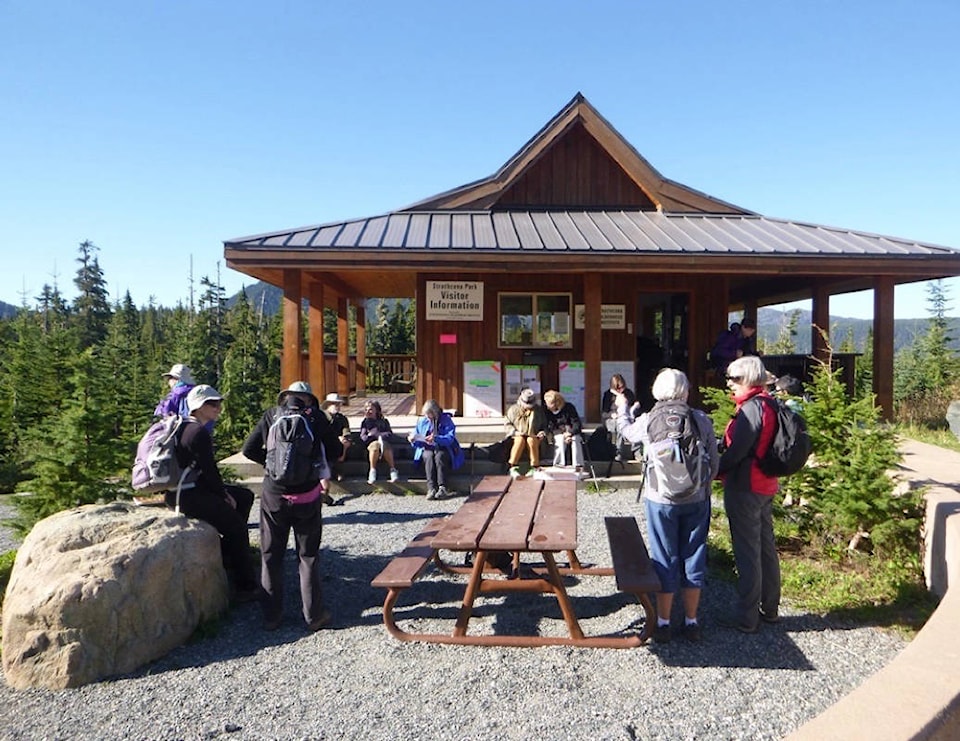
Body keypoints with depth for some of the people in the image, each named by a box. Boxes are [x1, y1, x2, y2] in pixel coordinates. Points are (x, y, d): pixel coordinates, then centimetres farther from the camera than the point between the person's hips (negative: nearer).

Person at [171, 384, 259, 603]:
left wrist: (223, 491, 9)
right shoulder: (199, 433, -19)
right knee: (236, 526, -4)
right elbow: (209, 471, -17)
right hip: (185, 494, -10)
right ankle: (245, 586, 5)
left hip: (190, 487, 10)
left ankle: (228, 557, 19)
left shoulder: (187, 427, 13)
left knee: (245, 496, 15)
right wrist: (225, 495, -4)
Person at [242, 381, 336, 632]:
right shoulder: (316, 416, -2)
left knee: (271, 556, 15)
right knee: (308, 556, 11)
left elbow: (249, 449, 1)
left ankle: (271, 616, 21)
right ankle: (314, 615, 16)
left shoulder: (271, 415, 2)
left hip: (274, 496, 1)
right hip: (307, 496, -1)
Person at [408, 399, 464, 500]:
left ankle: (442, 488, -43)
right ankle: (431, 488, -44)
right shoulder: (422, 421, 10)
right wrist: (412, 439, -9)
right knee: (429, 456, -33)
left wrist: (436, 439, -30)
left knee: (439, 456, -36)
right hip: (427, 449, 2)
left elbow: (450, 438, -14)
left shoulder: (446, 419, -2)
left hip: (443, 449, -2)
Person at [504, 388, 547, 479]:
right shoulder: (514, 409, 4)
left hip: (533, 436, 0)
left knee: (531, 440, -36)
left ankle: (535, 468, -31)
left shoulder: (539, 410, 7)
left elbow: (544, 426, 16)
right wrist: (514, 432, -11)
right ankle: (513, 468, -39)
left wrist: (542, 433, -5)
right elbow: (508, 424, 6)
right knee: (520, 440, -37)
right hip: (518, 436, 0)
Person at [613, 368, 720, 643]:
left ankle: (663, 623, 19)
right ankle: (691, 621, 24)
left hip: (661, 500, -1)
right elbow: (714, 462, 0)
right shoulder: (702, 420, -6)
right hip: (696, 500, 2)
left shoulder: (648, 421, -10)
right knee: (693, 557, 12)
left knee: (665, 559, 9)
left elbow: (626, 430, 13)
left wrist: (622, 408, 32)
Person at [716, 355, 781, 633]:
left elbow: (737, 450, -22)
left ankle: (746, 617, 8)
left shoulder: (751, 408, -18)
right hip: (765, 486, 10)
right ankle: (770, 608, 30)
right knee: (766, 547, 17)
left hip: (745, 488, -10)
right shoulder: (768, 405, 10)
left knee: (747, 553, -1)